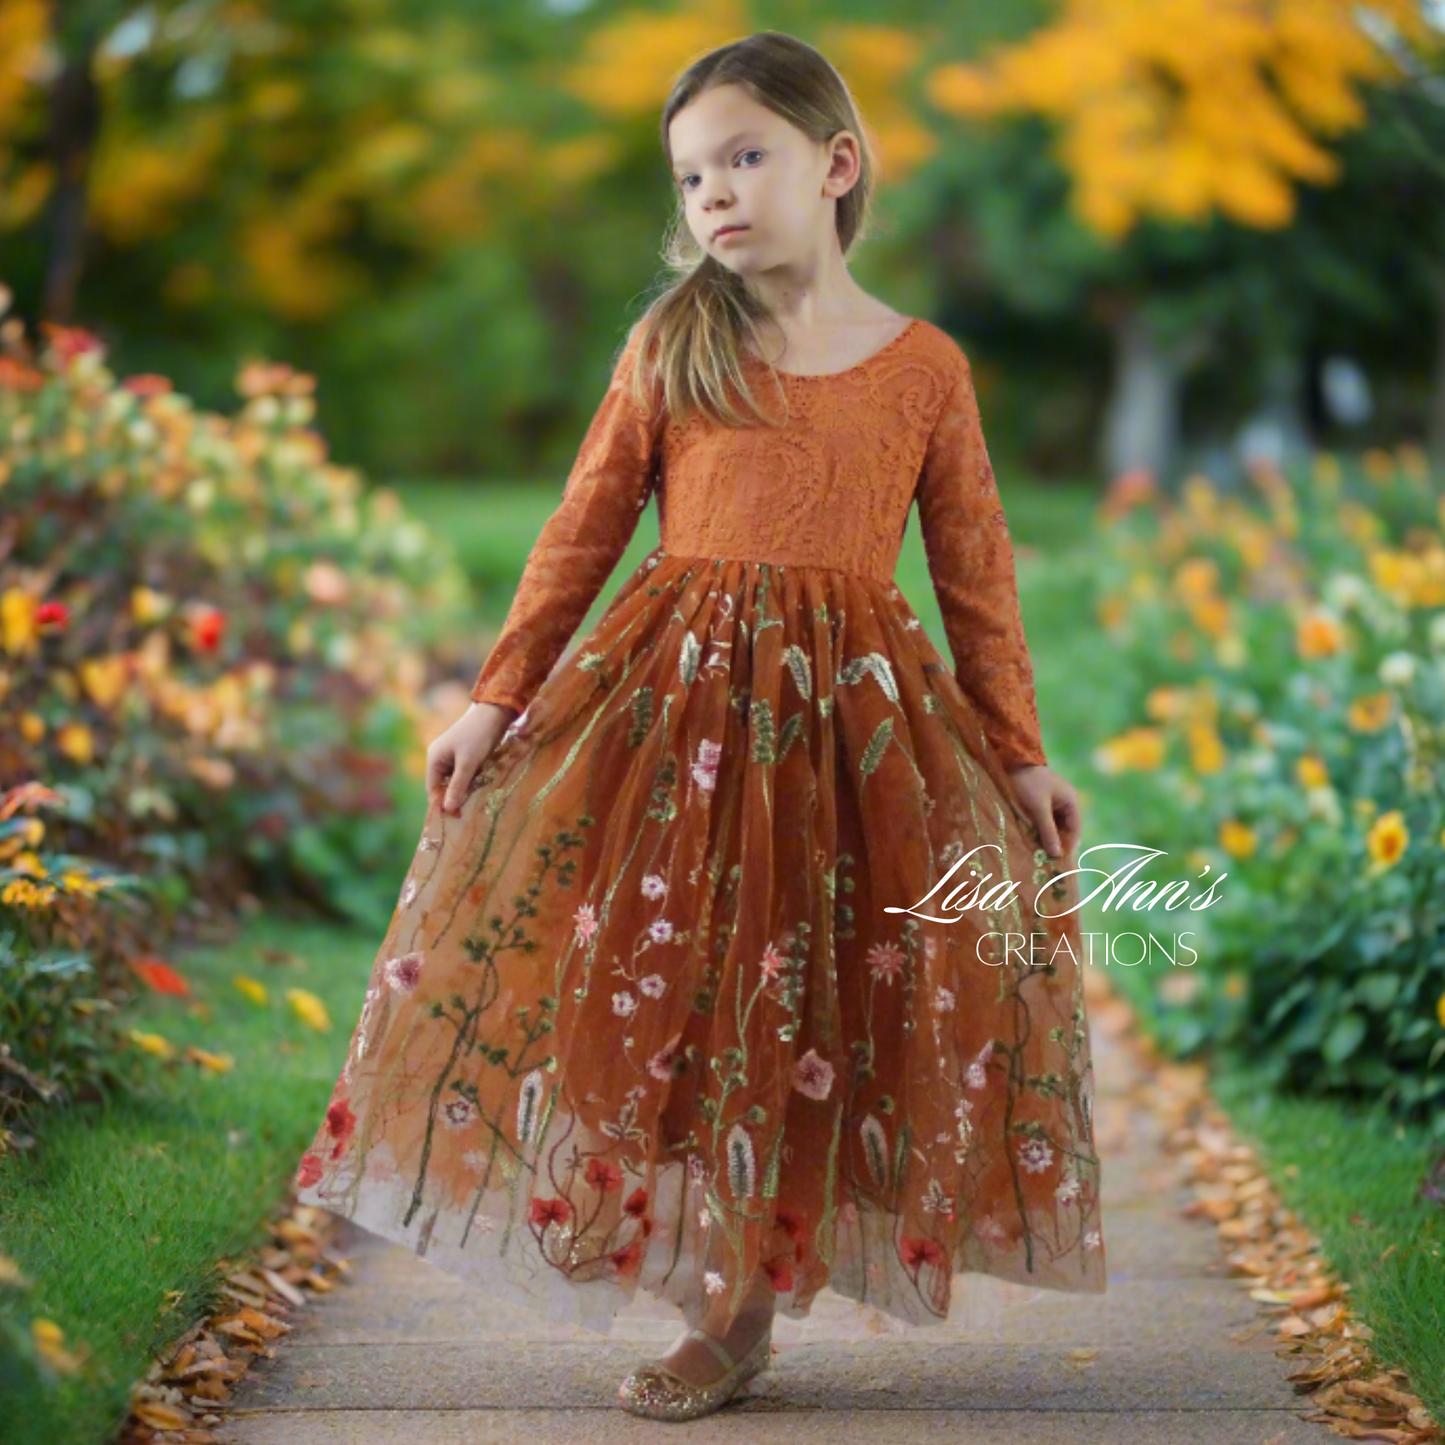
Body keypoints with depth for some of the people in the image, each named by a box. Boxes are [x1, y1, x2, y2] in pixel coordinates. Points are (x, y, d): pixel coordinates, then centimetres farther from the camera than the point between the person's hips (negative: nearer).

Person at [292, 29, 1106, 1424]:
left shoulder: (925, 365, 3)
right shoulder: (670, 348, 4)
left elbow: (977, 575, 6)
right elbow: (583, 530, 5)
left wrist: (1021, 753, 5)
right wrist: (496, 698, 1)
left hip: (853, 716, -1)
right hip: (669, 704, 1)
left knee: (805, 1017, 3)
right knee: (660, 991, 1)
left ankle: (743, 1309, 16)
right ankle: (703, 1277, 18)